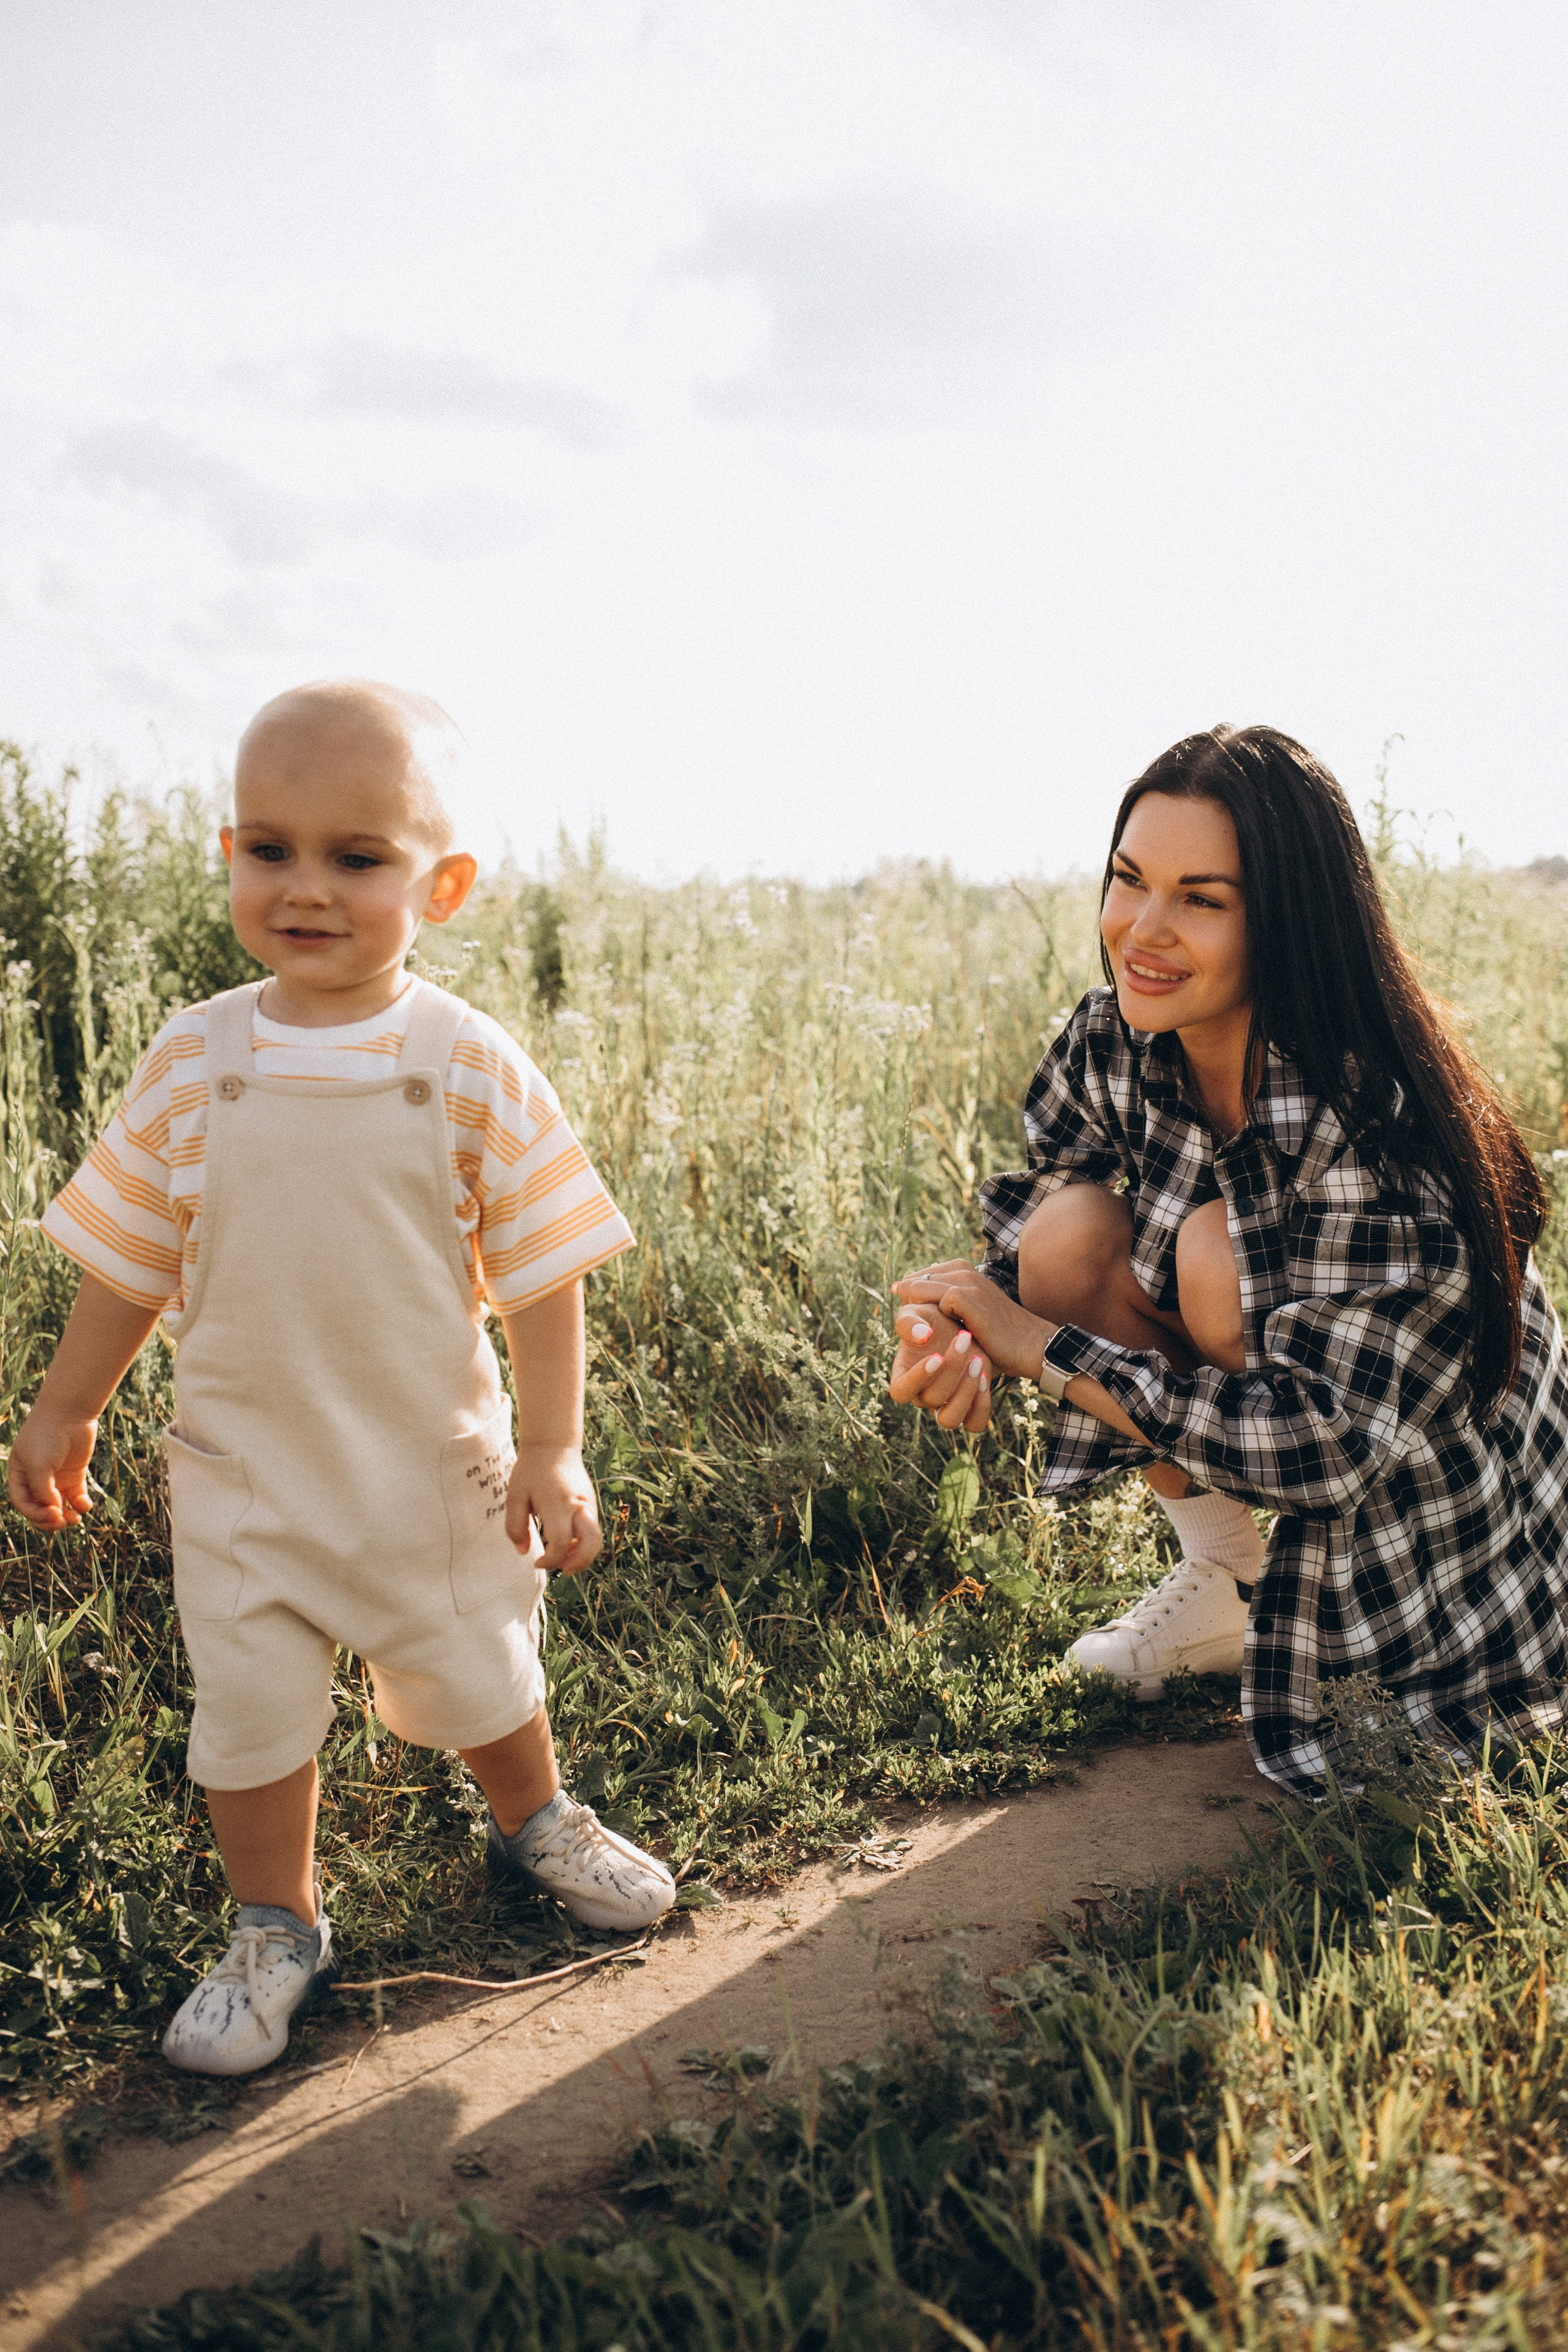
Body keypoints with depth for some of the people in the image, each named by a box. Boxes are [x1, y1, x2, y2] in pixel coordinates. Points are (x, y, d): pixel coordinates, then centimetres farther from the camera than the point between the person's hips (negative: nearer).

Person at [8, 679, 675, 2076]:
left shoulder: (474, 1069, -13)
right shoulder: (193, 1063, -8)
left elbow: (544, 1274, -9)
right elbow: (130, 1261, 3)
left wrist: (552, 1450, -10)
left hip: (433, 1463, 0)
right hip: (242, 1468, 1)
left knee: (481, 1676, 18)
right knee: (251, 1703, 8)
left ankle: (538, 1822, 48)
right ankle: (276, 1932, 32)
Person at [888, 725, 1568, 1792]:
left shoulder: (1365, 1122, -35)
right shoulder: (1109, 1044, -16)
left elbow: (1321, 1444, -37)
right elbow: (1028, 1240, -4)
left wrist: (1038, 1344, -34)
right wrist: (956, 1325, -29)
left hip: (1425, 1452, -5)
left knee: (1218, 1252, -31)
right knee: (1069, 1231, -20)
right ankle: (1221, 1578, -1)